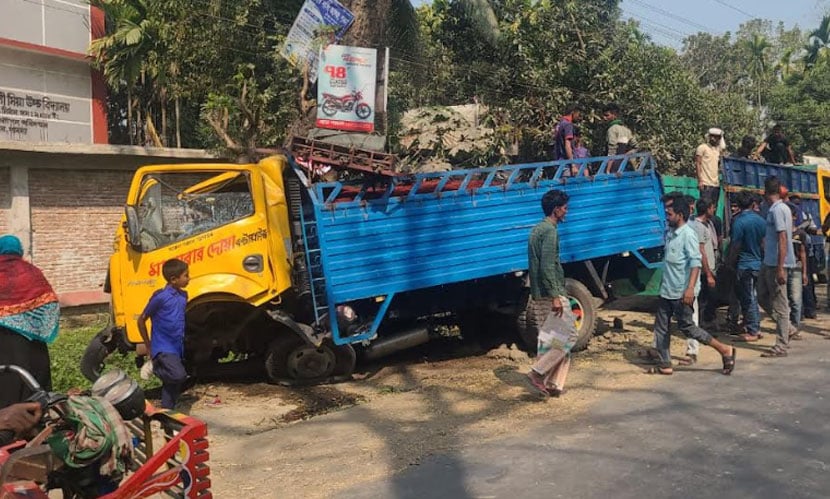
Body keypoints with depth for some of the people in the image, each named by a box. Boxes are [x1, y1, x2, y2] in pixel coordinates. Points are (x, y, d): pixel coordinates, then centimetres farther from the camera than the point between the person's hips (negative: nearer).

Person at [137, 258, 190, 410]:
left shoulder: (183, 295, 7)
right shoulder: (160, 297, -15)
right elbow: (141, 320, -6)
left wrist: (181, 341, 16)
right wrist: (149, 346, -1)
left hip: (177, 348, 7)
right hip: (163, 349, -7)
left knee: (173, 382, 12)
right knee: (178, 375, -26)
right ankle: (154, 367, 1)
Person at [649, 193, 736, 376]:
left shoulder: (688, 234, -15)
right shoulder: (670, 234, 12)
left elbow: (695, 262, -22)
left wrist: (690, 288, -30)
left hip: (681, 292, -9)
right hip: (667, 290, 9)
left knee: (686, 326, -3)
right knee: (661, 326, 9)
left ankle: (725, 350, 7)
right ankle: (665, 365, 15)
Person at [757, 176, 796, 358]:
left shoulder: (777, 210, -16)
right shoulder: (782, 208, 13)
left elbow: (783, 239, -21)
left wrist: (780, 268, -22)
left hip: (776, 265, -10)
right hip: (769, 263, 10)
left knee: (779, 305, -3)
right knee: (763, 297, 17)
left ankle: (781, 346, 3)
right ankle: (787, 329, 23)